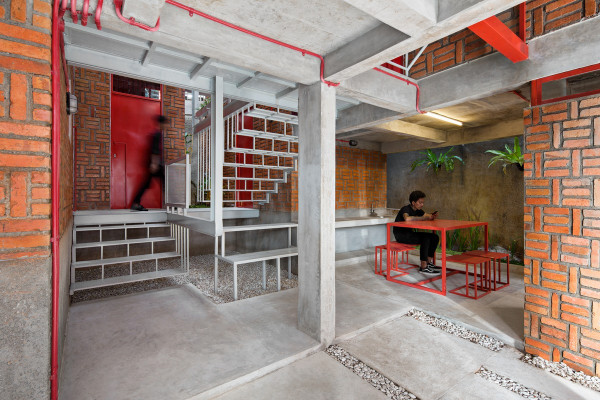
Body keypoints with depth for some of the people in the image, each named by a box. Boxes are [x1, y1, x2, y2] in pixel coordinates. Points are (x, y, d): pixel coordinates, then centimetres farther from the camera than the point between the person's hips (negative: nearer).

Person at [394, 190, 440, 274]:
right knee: (425, 238, -28)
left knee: (435, 237, -2)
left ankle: (429, 263, 5)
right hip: (400, 235, -9)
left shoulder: (418, 210, 7)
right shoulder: (406, 209, -18)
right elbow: (407, 218, -40)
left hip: (409, 233, 9)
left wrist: (432, 216, -18)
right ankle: (423, 267, -21)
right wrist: (423, 218, -34)